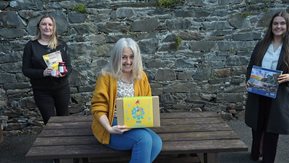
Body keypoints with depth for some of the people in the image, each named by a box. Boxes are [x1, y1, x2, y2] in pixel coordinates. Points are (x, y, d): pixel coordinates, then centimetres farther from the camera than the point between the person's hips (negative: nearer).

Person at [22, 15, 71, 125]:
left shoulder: (61, 45, 3)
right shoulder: (31, 46, -2)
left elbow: (69, 66, 4)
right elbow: (26, 70, -4)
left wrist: (64, 73, -20)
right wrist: (43, 73, -22)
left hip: (62, 88, 2)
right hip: (42, 91, -2)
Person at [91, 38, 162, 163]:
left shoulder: (141, 76, 6)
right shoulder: (106, 76, -8)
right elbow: (98, 107, -9)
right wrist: (109, 128, -24)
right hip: (113, 127, -5)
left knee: (156, 143, -22)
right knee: (144, 139, -29)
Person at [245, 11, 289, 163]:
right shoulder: (261, 45, 7)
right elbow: (250, 66, 12)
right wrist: (249, 79, -6)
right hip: (258, 93, 3)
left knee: (272, 128, 4)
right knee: (257, 125, 15)